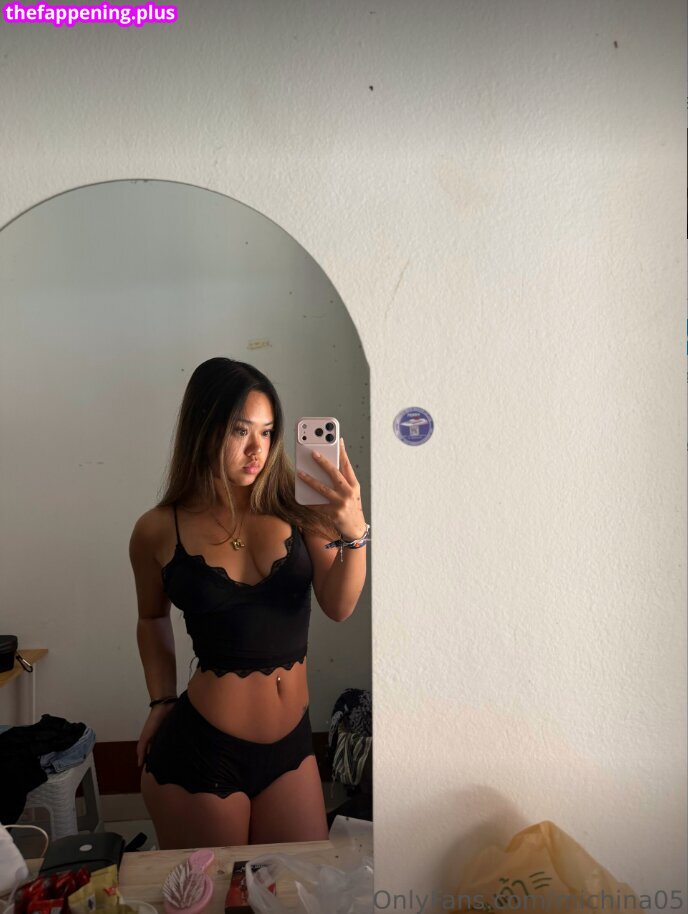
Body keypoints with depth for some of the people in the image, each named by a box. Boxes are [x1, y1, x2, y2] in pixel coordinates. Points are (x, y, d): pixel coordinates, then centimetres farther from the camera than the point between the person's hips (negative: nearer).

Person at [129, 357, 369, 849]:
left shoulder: (296, 508, -6)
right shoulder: (159, 531, -7)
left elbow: (339, 606, -16)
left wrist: (353, 532, -32)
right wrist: (162, 701, 4)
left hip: (291, 743, 2)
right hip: (201, 749, -2)